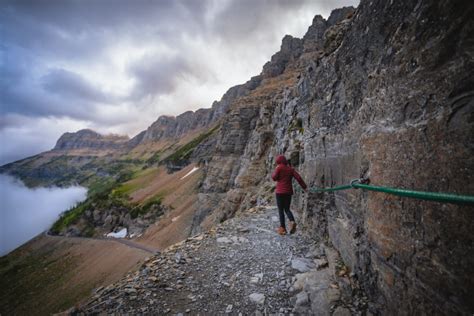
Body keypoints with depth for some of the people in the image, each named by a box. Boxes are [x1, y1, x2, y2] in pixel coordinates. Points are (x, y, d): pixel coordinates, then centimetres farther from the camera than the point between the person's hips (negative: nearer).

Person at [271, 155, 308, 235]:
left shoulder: (279, 168, -6)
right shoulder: (290, 168, 9)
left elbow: (274, 177, -10)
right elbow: (298, 178, 0)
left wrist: (274, 172, 7)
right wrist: (304, 187, 3)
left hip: (280, 191, -5)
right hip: (289, 192, 5)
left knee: (281, 210, 4)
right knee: (287, 209, 15)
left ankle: (282, 228, 4)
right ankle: (292, 222, -9)